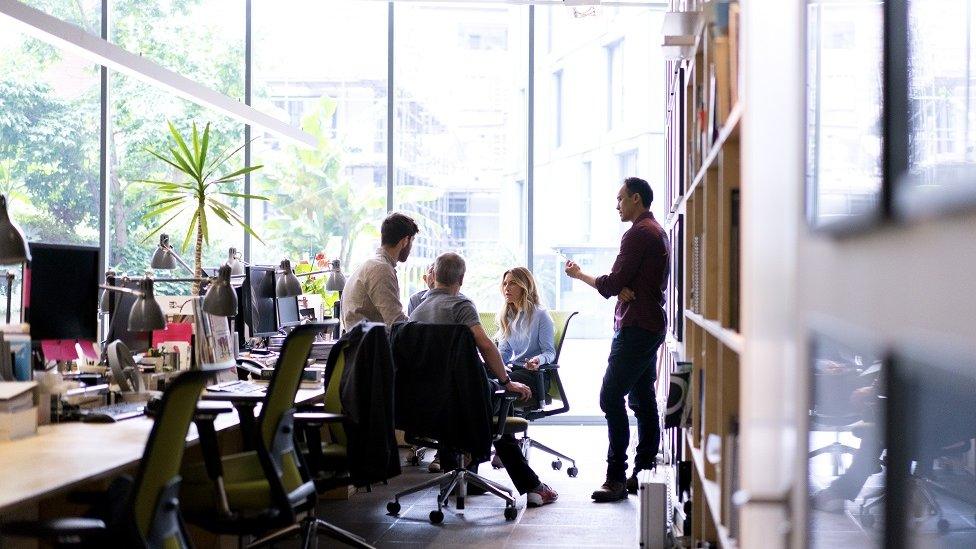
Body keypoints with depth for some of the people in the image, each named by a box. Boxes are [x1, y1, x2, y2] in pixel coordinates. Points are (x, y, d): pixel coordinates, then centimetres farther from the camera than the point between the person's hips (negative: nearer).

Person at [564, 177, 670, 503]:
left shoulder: (638, 234, -13)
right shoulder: (658, 232, 20)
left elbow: (612, 284, -14)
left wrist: (579, 274, 2)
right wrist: (624, 290, -6)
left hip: (635, 327, -11)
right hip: (652, 326, 11)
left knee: (611, 397, -12)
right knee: (643, 400, 11)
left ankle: (616, 478, -14)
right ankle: (644, 473, 14)